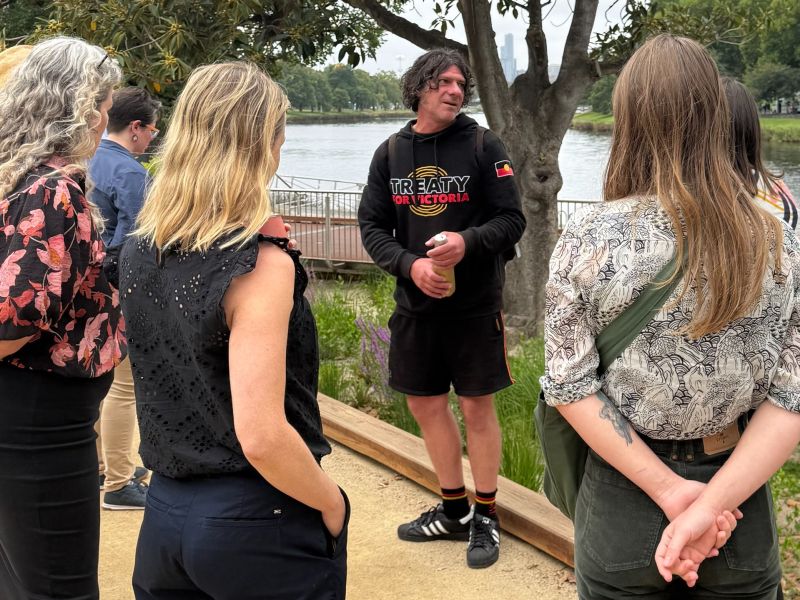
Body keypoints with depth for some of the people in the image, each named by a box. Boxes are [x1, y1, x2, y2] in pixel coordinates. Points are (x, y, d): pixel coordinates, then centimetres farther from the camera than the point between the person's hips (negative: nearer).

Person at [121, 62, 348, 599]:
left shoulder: (137, 254, 1)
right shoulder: (262, 264, -20)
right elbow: (262, 438, -24)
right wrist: (333, 505, -9)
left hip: (164, 512, 6)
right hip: (255, 520, -6)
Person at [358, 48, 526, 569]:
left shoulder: (483, 145, -5)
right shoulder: (391, 152, 4)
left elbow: (512, 219, -7)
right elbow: (372, 226, 3)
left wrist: (468, 241, -25)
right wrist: (410, 265, -14)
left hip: (475, 304, -4)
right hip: (415, 303, 4)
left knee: (477, 408, 3)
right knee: (426, 404, 13)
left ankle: (486, 518, 19)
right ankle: (455, 510, 31)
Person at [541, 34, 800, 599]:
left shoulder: (587, 237, -13)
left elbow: (571, 387, -13)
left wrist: (668, 489, -11)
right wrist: (712, 504, -14)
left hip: (623, 492, -1)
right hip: (741, 500, 2)